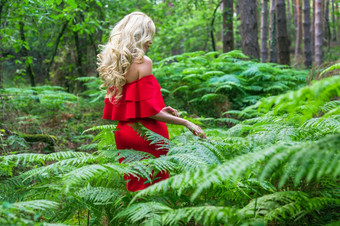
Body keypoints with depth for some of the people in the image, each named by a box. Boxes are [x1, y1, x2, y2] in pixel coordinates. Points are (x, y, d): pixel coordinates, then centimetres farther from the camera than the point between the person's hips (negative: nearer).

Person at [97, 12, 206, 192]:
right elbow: (149, 110, -16)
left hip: (123, 135, 8)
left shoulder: (114, 63, 9)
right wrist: (186, 123, -10)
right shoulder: (142, 62, -14)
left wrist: (160, 109, 19)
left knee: (133, 187, 16)